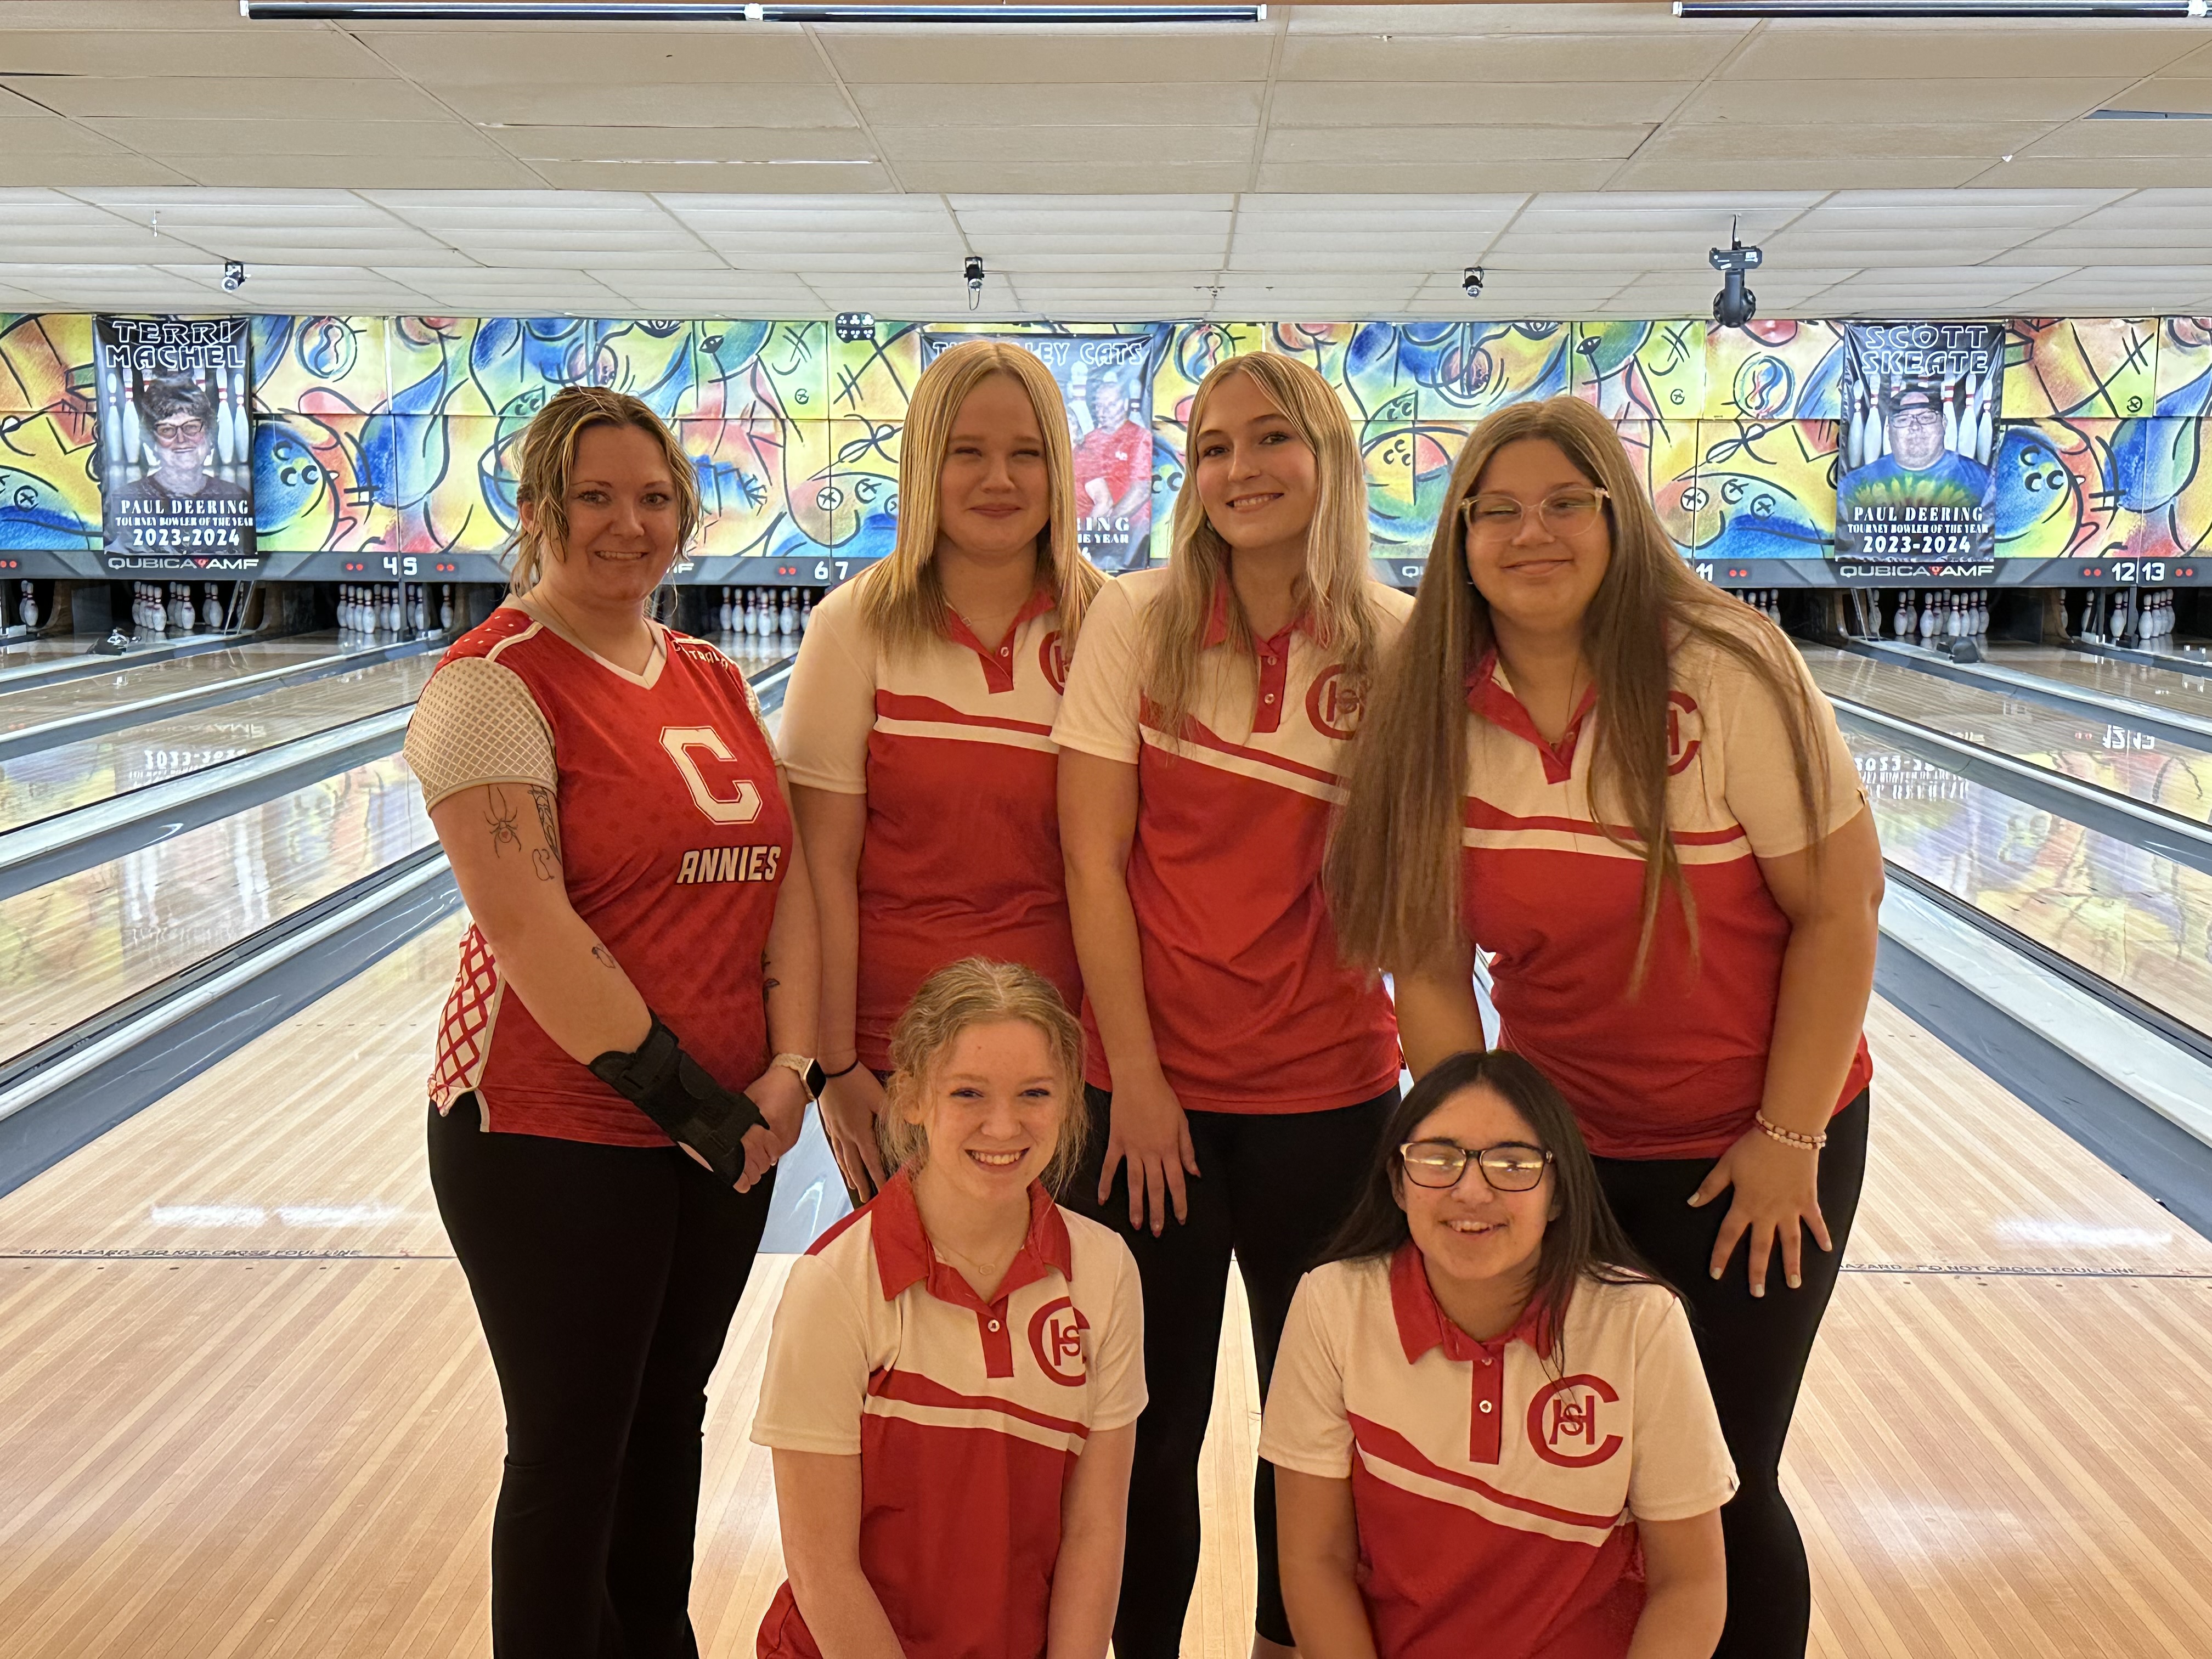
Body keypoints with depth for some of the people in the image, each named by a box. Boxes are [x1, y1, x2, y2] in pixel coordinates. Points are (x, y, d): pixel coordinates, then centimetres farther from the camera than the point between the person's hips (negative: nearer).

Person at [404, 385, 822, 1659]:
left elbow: (789, 871, 3)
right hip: (558, 1136, -6)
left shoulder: (718, 680, 9)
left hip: (729, 1128, 7)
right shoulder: (495, 683, -12)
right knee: (572, 1455, 7)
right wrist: (676, 1095, -18)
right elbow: (528, 925, -20)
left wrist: (789, 1066, -9)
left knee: (672, 1420, 20)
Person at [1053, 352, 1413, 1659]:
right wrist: (1136, 1078, -8)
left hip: (1330, 1091, 1)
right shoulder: (1137, 620, -4)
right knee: (1154, 1418, 10)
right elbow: (1094, 856, -5)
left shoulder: (1397, 643, -3)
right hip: (1153, 1087, -1)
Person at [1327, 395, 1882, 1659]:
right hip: (1556, 1150, 3)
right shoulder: (1433, 718, -7)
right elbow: (1430, 959, -2)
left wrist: (1789, 1139, -11)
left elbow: (1839, 910, -12)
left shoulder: (1728, 674, -17)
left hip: (1753, 1150, -3)